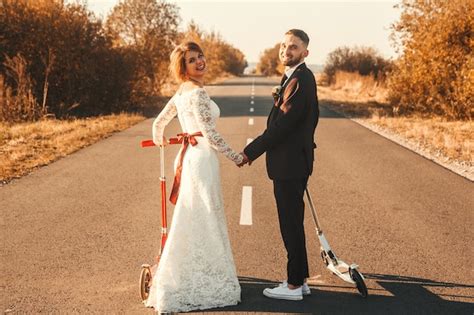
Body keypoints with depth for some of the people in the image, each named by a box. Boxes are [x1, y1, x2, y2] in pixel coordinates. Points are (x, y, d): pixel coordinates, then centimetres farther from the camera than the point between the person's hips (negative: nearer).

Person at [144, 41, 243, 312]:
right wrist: (236, 157, -8)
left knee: (190, 222, 16)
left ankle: (184, 280, 26)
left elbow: (159, 122, 21)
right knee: (205, 222, -1)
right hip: (202, 159, -9)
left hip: (188, 157, 9)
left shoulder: (182, 92, 12)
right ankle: (205, 284, 8)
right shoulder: (198, 93, -16)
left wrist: (159, 139, 42)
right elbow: (210, 134, -18)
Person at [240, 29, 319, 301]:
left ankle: (294, 286, 9)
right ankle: (300, 279, 26)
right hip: (296, 160, 10)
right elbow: (313, 116, 23)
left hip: (289, 165, -10)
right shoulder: (303, 77, 14)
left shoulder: (298, 80, -19)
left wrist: (250, 152, -17)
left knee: (291, 224, -1)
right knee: (293, 223, 16)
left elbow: (281, 125, -22)